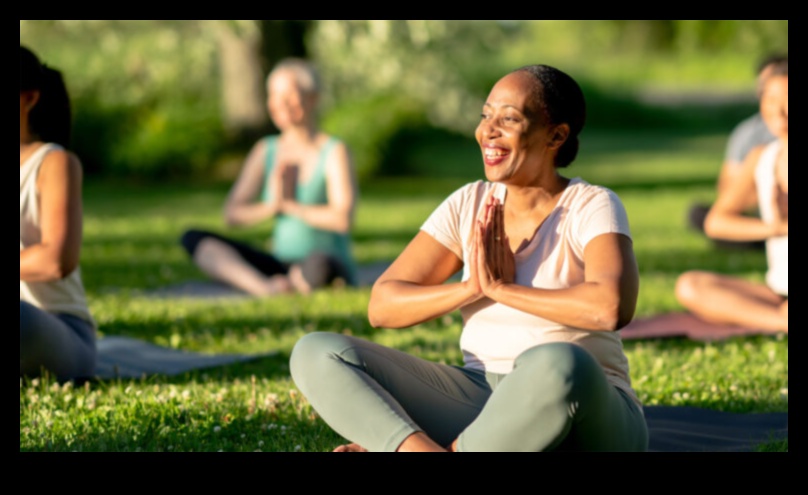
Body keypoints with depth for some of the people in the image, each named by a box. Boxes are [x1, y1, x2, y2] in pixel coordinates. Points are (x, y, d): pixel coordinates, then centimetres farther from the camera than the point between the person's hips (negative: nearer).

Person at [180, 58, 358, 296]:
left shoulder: (334, 152, -6)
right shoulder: (266, 151, 10)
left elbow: (342, 219, -19)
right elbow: (232, 214, 5)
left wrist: (289, 205, -7)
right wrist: (271, 207, -12)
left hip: (333, 270, -6)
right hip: (280, 265, 6)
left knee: (319, 264, -44)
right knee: (193, 238, -12)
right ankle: (267, 289, -34)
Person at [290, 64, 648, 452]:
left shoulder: (591, 207, -7)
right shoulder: (469, 205, 6)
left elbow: (611, 307, -28)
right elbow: (381, 307, 1)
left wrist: (501, 288, -17)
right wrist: (470, 288, -15)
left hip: (584, 416, -5)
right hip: (479, 401, 5)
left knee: (557, 365, -42)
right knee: (317, 353, -10)